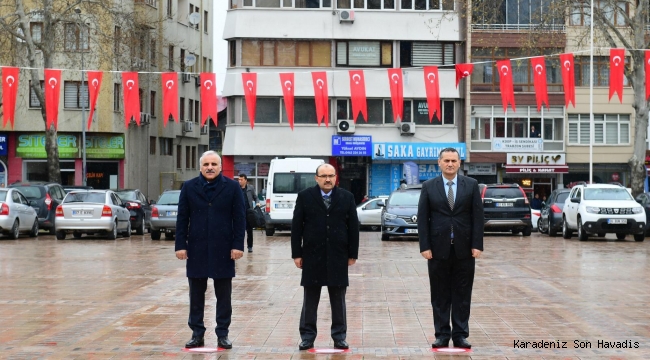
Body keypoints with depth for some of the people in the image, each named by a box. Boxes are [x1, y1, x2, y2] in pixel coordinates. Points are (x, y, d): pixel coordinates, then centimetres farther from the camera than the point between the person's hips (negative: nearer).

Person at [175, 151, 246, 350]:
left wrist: (238, 245, -8)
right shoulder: (189, 187, 4)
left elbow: (239, 218, -1)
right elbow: (182, 219, 4)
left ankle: (223, 334, 13)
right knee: (196, 295, 7)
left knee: (223, 296, 6)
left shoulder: (232, 187, 1)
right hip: (196, 249, 1)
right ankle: (197, 333, 15)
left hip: (223, 249, -1)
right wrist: (181, 245, -3)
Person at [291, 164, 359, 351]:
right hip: (312, 256, -1)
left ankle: (339, 336, 13)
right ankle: (308, 336, 11)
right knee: (310, 299, 5)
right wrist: (297, 253, -4)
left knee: (338, 299, 6)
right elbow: (296, 227, 0)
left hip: (338, 256, 1)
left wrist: (353, 254, 1)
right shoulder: (305, 197, 1)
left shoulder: (347, 197, 4)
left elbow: (353, 227, 4)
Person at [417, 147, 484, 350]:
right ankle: (442, 335, 10)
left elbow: (477, 217, 1)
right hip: (438, 249, 0)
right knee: (440, 295, 5)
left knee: (462, 295, 4)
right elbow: (422, 219, 1)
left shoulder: (471, 185, 4)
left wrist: (477, 245, -5)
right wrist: (425, 246, -7)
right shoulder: (429, 187, 3)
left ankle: (460, 335, 10)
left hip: (464, 249, 0)